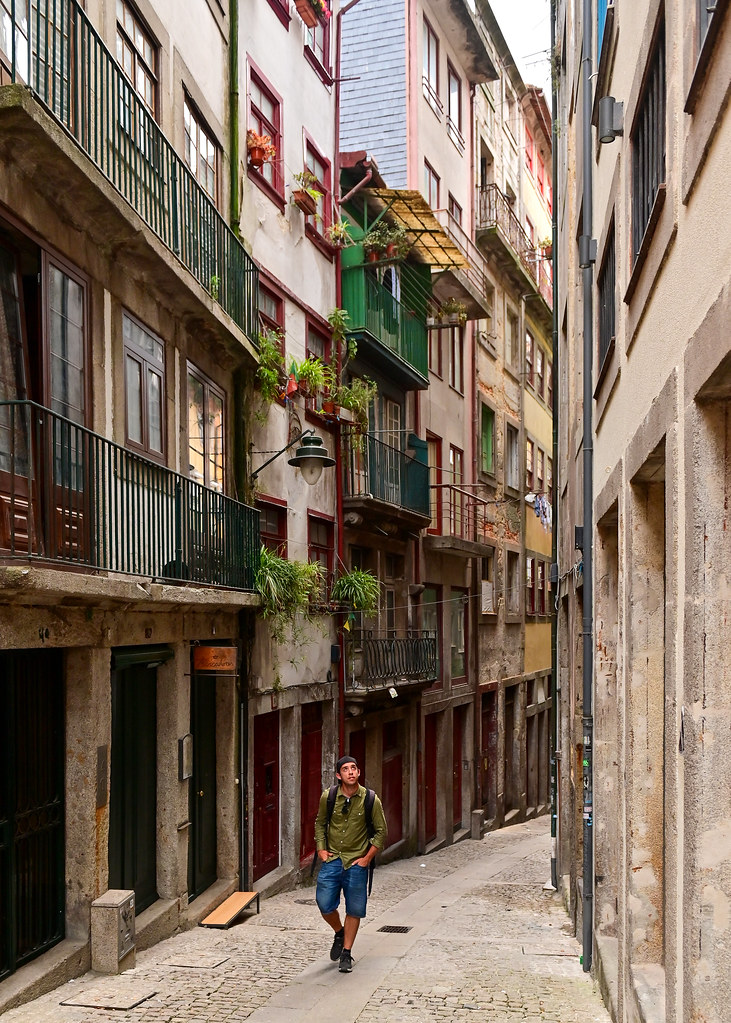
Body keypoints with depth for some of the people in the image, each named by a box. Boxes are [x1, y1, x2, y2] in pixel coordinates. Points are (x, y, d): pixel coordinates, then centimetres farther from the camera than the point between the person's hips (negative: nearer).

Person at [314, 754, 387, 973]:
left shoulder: (371, 800, -9)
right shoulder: (328, 797, -5)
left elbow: (381, 831, 0)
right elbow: (320, 823, 12)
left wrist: (367, 857, -4)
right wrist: (321, 848, 2)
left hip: (356, 862, -1)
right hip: (331, 859, 1)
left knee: (354, 910, 3)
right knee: (325, 905, -2)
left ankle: (346, 953, 20)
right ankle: (339, 933, 29)